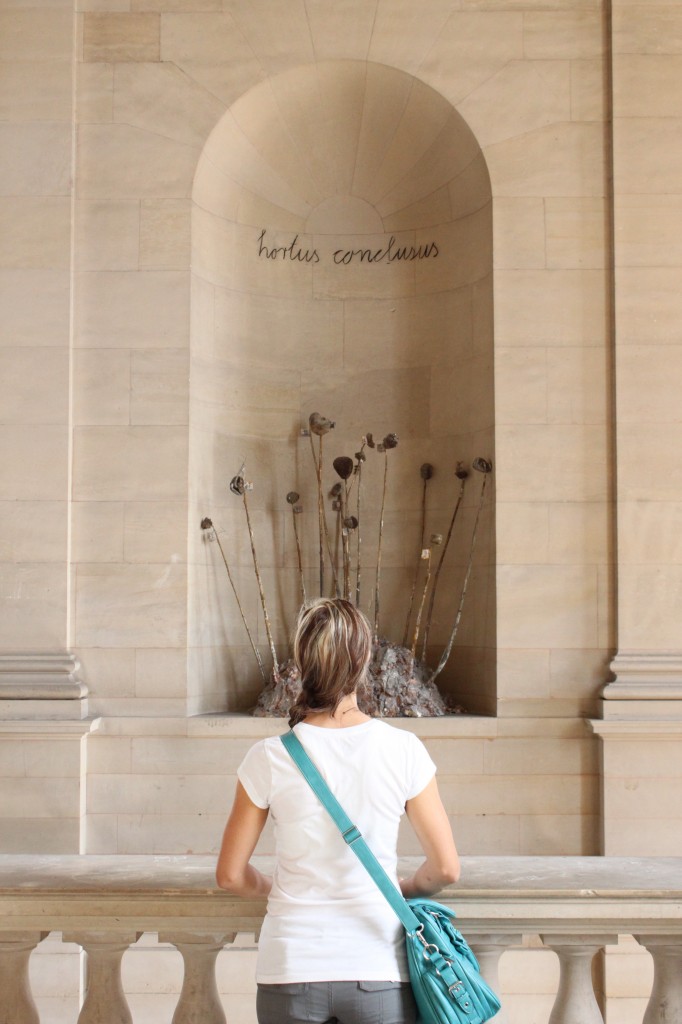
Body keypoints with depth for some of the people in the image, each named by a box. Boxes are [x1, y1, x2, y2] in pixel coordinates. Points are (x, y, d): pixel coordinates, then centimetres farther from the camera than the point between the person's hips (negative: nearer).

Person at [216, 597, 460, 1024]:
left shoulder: (270, 758, -7)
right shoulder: (403, 750, -7)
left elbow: (231, 875, -1)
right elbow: (446, 868, -3)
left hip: (290, 972, 0)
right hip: (379, 972, 0)